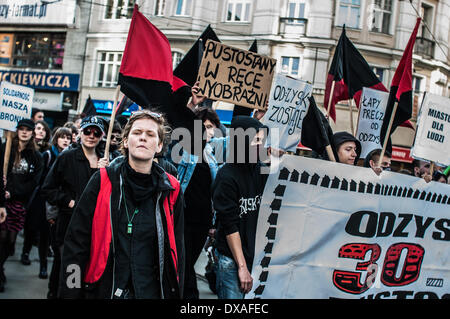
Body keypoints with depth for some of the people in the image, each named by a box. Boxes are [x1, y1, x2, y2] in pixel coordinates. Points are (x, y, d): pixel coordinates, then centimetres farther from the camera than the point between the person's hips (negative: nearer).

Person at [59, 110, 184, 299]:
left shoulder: (171, 190, 0)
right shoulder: (103, 181, -4)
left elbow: (177, 250, 7)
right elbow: (76, 242, -3)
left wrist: (176, 294, 5)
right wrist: (71, 293, -7)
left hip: (151, 291, 1)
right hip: (103, 290, -1)